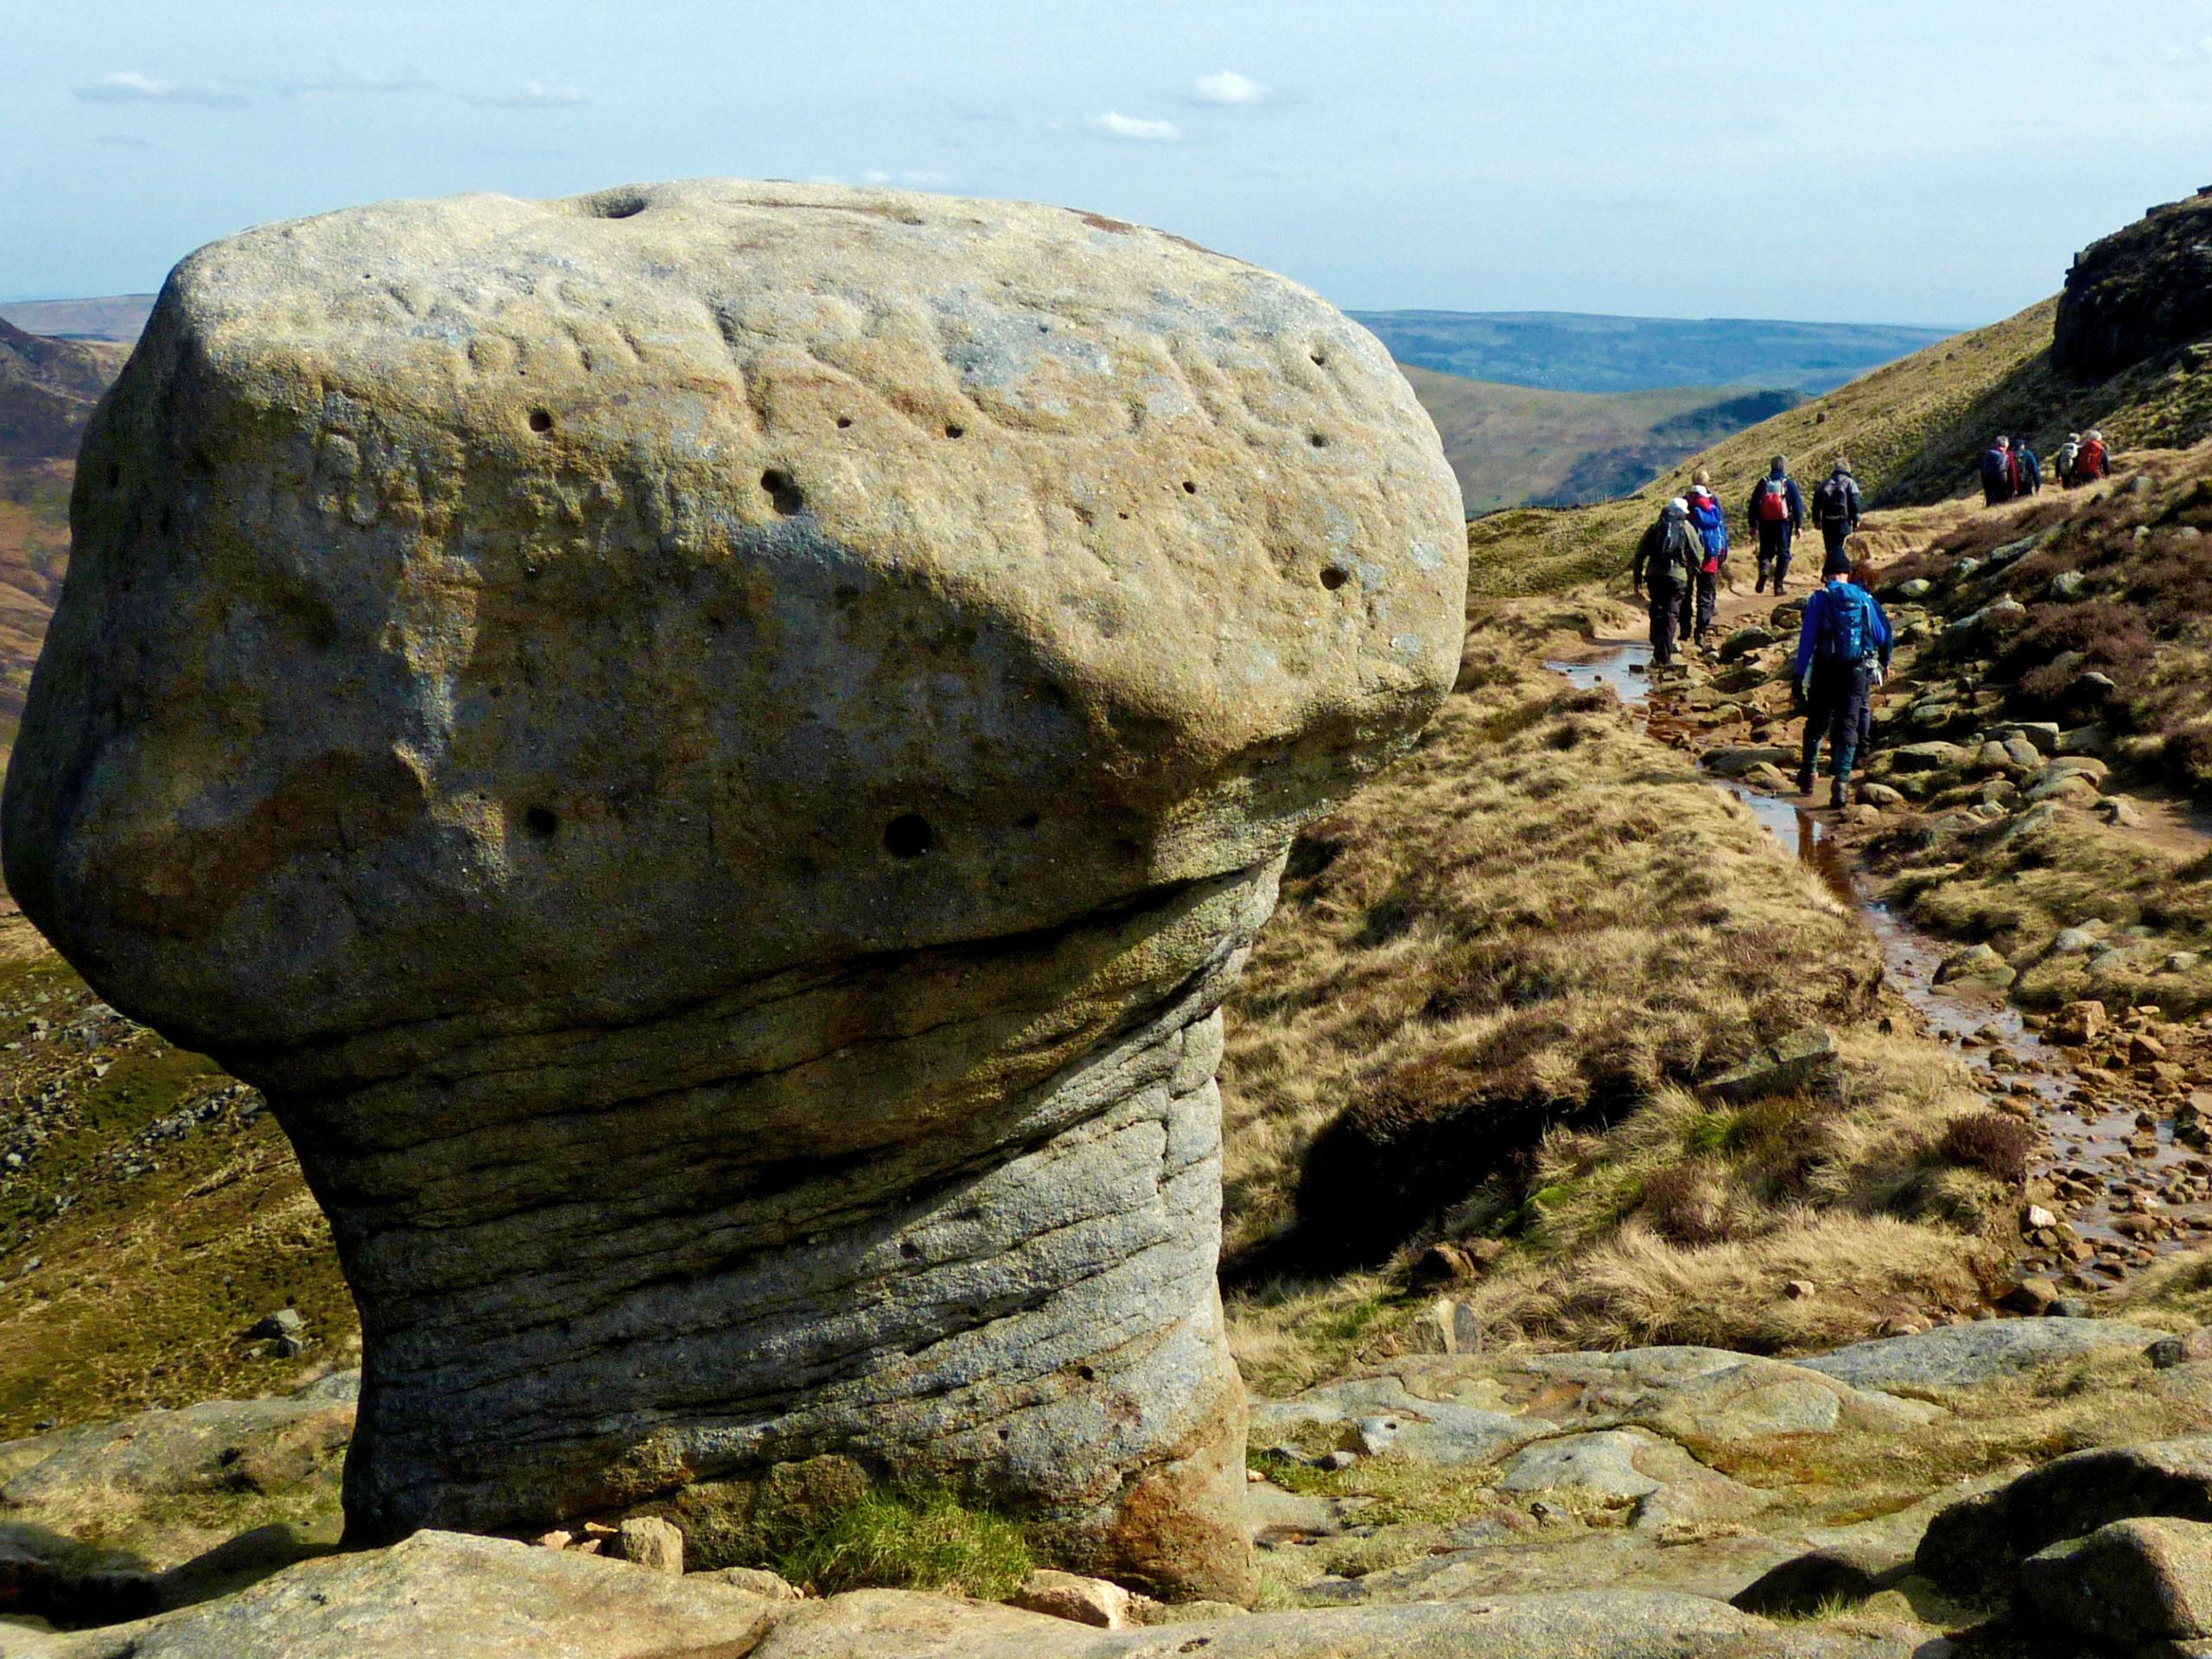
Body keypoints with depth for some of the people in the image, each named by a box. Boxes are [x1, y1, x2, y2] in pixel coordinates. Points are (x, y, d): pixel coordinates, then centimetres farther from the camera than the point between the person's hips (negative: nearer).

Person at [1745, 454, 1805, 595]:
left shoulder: (1763, 483, 5)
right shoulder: (1789, 483, 0)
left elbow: (1753, 505, 7)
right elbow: (1798, 505, -1)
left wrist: (1752, 525, 12)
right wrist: (1799, 526, 3)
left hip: (1765, 523, 2)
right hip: (1783, 523, -2)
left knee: (1766, 551, 12)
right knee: (1783, 552, 6)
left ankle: (1764, 569, -20)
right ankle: (1778, 584, 1)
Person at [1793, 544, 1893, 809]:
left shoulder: (1819, 599, -2)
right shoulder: (1864, 598, 6)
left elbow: (1806, 640, -8)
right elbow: (1883, 635, 12)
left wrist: (1798, 675, -7)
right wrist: (1884, 663, 30)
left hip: (1826, 671, -1)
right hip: (1859, 671, 1)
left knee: (1817, 723, 16)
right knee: (1848, 727, 2)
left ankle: (1807, 775, 24)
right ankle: (1841, 781, -11)